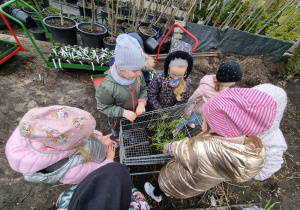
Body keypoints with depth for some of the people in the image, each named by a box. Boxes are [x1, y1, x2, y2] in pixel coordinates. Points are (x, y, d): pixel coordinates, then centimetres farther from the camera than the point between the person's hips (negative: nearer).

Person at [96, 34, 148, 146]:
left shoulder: (138, 75, -26)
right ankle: (118, 140, 66)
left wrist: (142, 102, -24)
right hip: (118, 119, -4)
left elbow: (143, 89, -6)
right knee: (117, 131, 31)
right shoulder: (107, 86, -39)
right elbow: (103, 107, -24)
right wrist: (123, 112, -33)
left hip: (135, 114, 4)